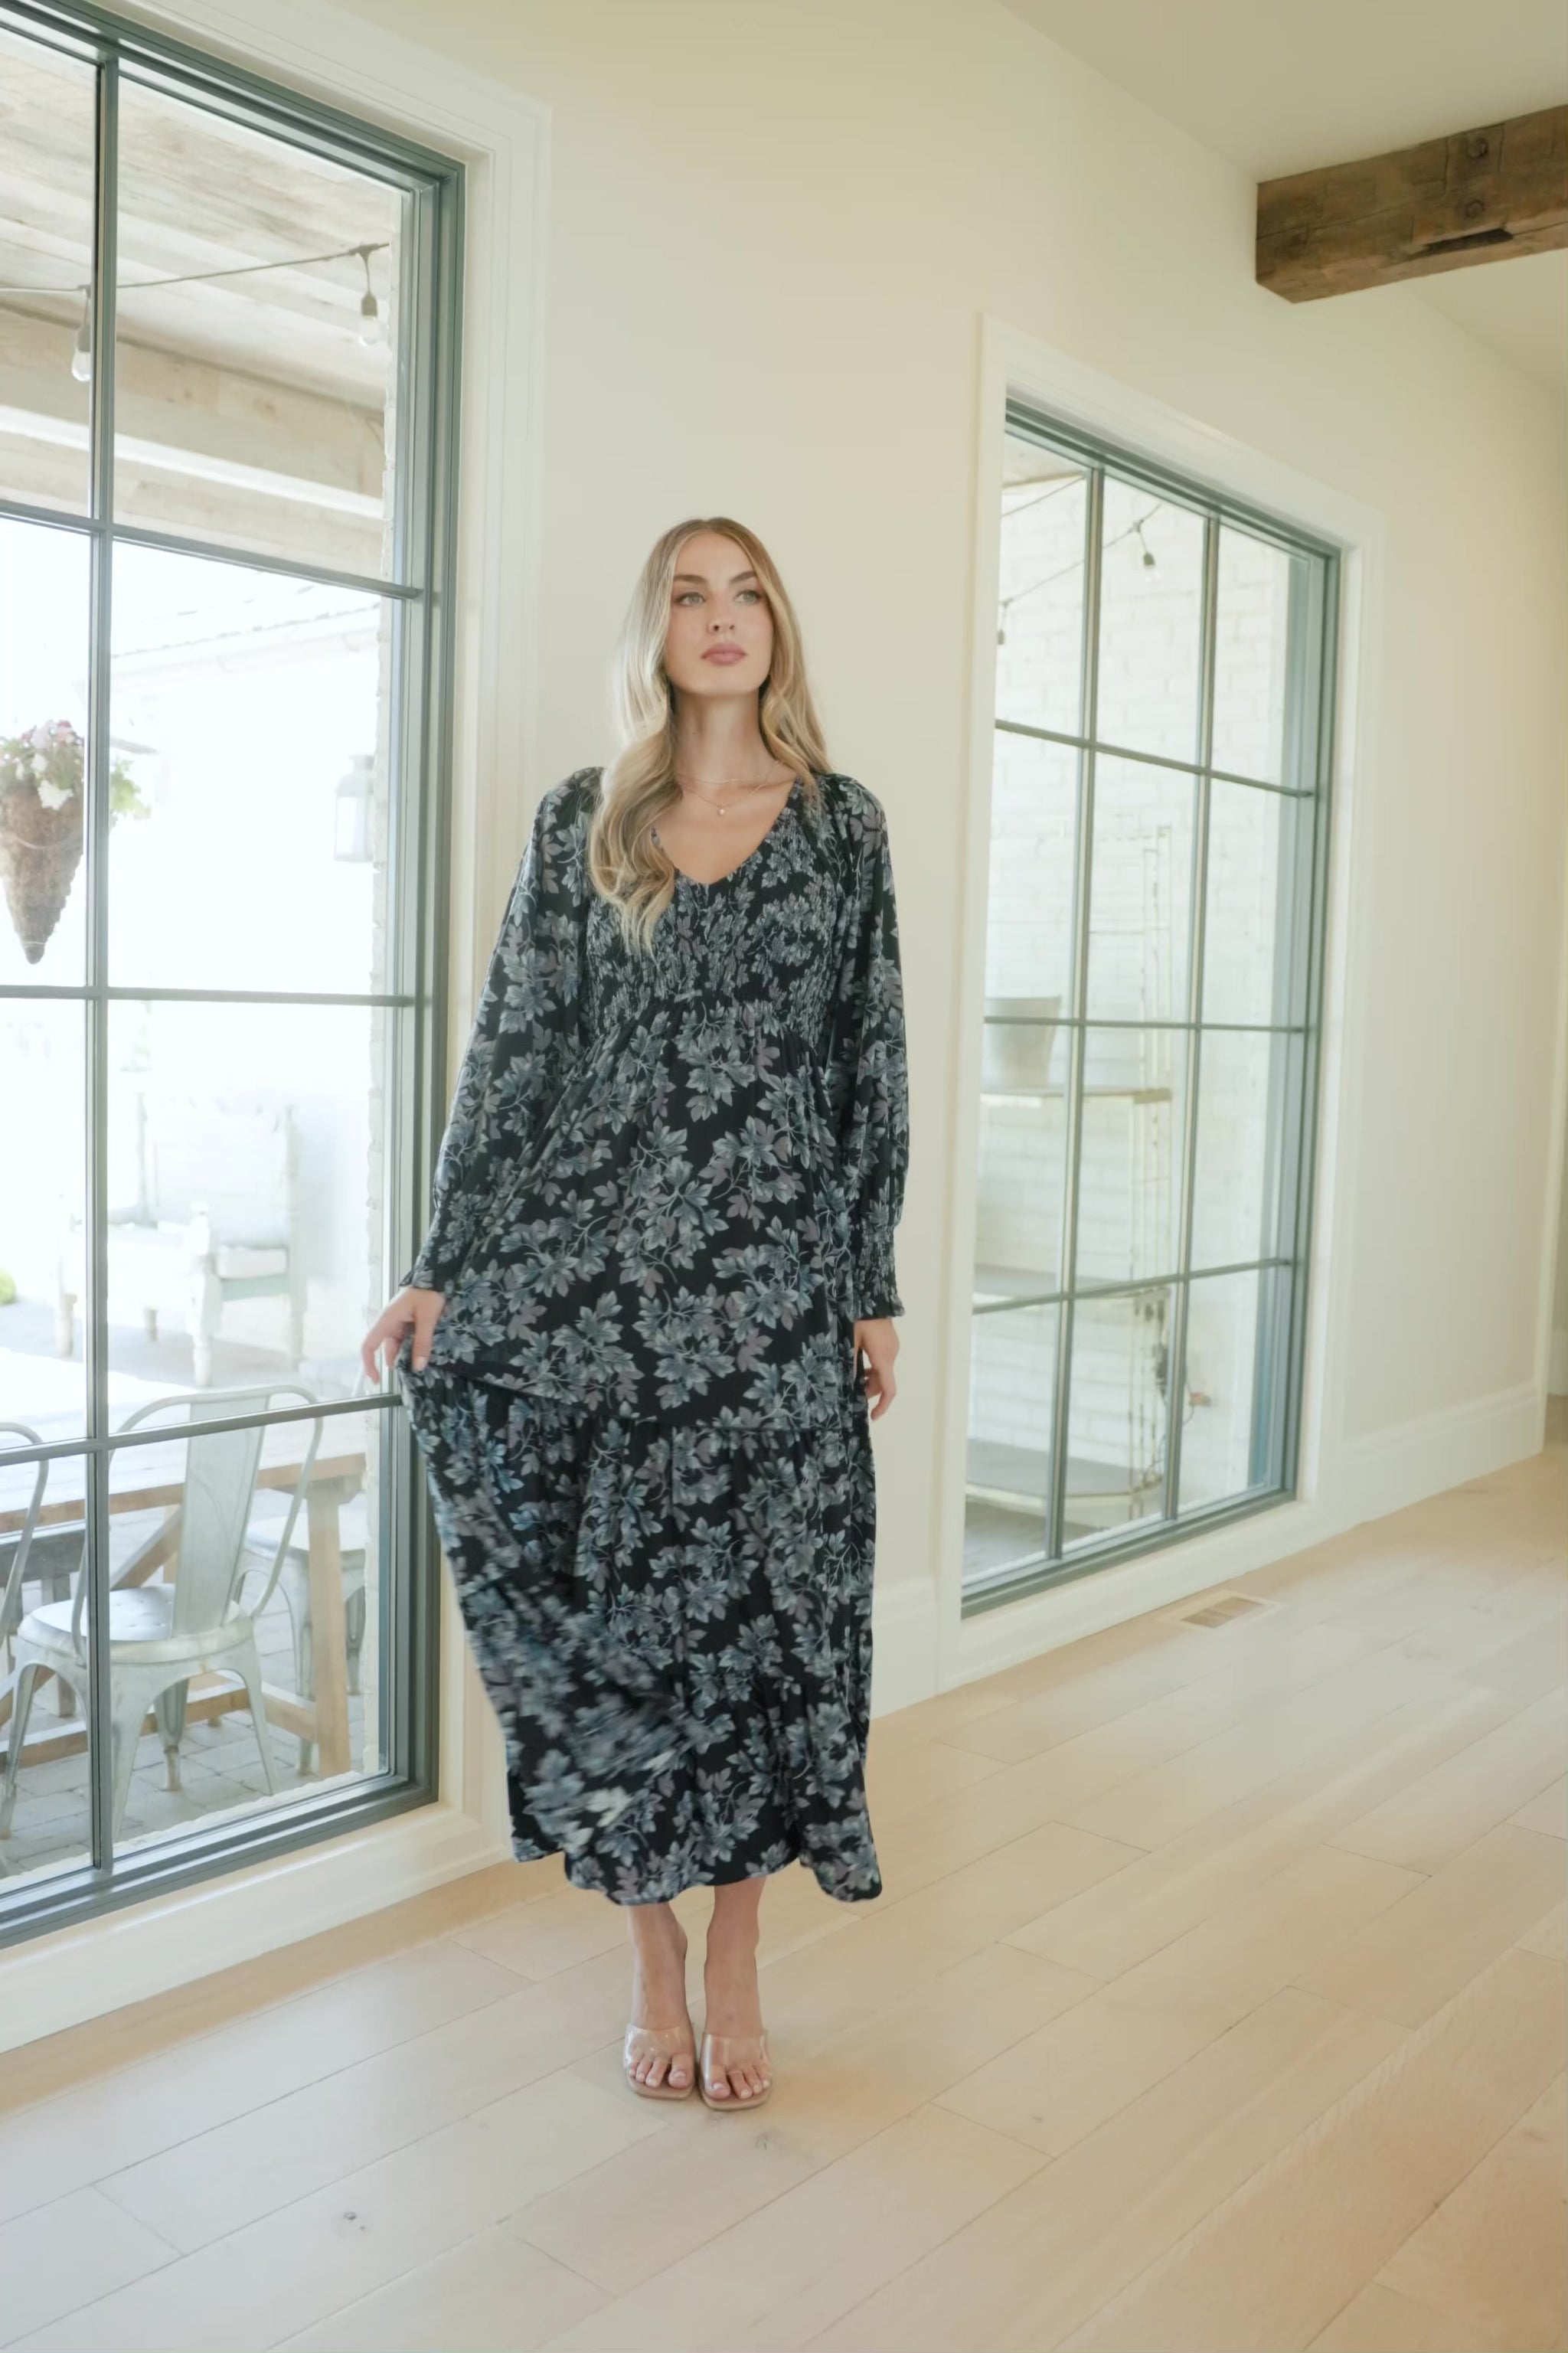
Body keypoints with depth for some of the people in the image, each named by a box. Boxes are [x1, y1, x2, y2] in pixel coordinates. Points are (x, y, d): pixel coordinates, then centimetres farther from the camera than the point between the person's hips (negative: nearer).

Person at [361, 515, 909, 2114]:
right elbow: (512, 1045, 5)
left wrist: (873, 1289, 2)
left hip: (773, 1278, 0)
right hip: (588, 1269, 0)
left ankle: (734, 1968, 21)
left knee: (760, 1606, 3)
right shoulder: (582, 821, 7)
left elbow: (871, 1065, 6)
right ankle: (652, 1961, 22)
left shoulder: (842, 825, 7)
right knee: (613, 1607, 4)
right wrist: (443, 1268, 0)